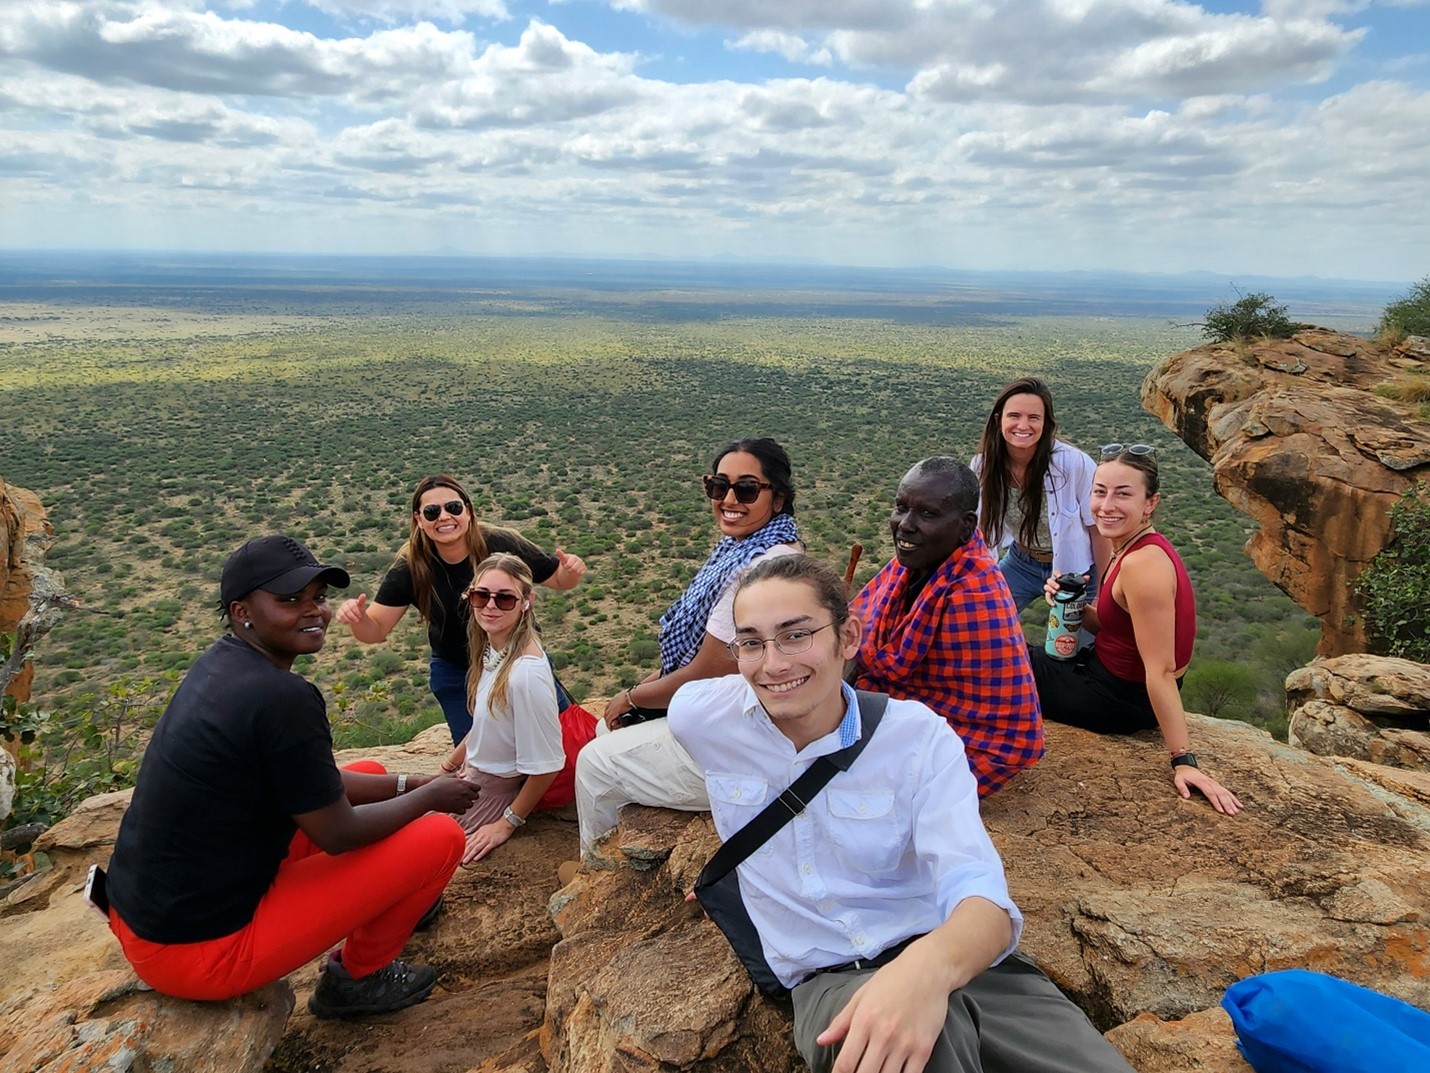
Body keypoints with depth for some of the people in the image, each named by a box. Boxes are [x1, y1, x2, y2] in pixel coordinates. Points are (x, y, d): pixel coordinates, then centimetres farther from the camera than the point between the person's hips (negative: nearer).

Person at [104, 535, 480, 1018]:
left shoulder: (220, 663, 1)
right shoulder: (282, 697, -27)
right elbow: (338, 834, -17)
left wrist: (407, 784, 9)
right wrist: (430, 796, -2)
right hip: (201, 952, -9)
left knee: (368, 777, 16)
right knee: (440, 836, -6)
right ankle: (357, 976, 14)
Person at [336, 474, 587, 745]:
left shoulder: (502, 545, -25)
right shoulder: (411, 568, -21)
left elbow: (558, 580, -12)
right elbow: (376, 630, -14)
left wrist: (570, 571, -35)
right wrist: (357, 618, -37)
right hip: (456, 672, 1)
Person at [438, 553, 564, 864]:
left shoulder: (526, 671, -32)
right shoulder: (492, 649, -7)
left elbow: (546, 765, -25)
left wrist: (508, 823, -15)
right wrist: (449, 766, 20)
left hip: (497, 792, -8)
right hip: (472, 777, 8)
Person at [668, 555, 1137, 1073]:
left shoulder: (918, 736, -8)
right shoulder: (700, 719, -5)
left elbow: (982, 896, -19)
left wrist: (932, 963, -44)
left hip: (951, 959, 1)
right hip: (828, 979, 0)